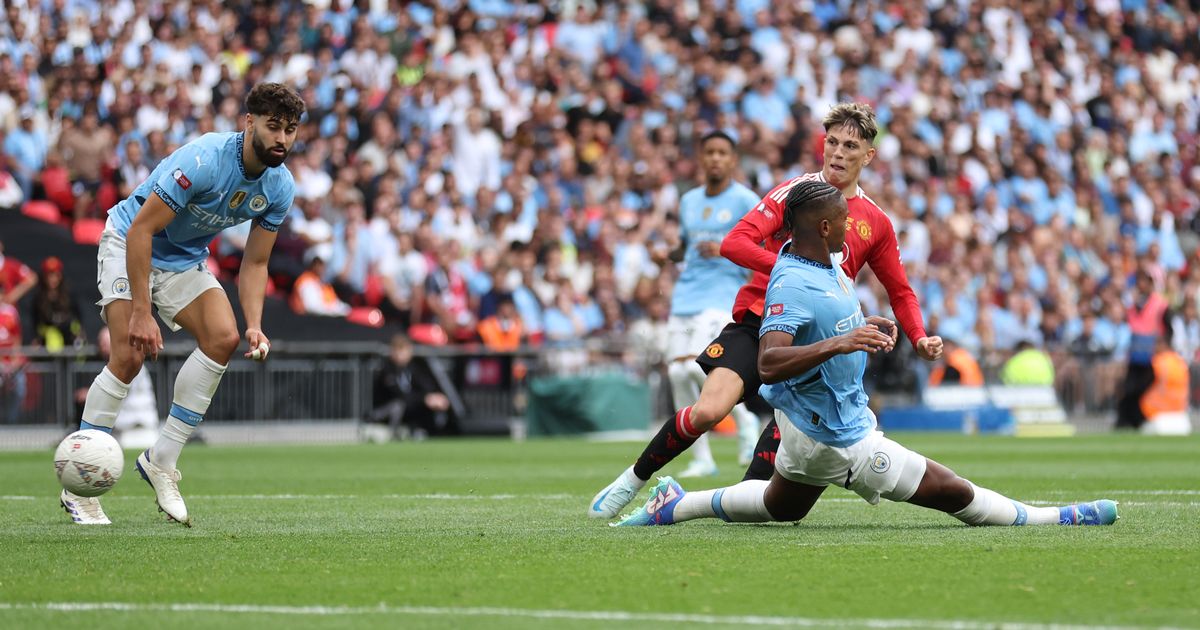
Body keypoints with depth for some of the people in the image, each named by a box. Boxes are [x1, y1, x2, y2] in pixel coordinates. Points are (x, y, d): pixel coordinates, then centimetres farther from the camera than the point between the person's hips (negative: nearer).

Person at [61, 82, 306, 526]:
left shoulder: (280, 187, -9)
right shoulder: (202, 160, -31)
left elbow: (255, 263, 0)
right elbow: (140, 230, -30)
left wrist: (254, 326, -16)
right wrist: (141, 313, -32)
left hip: (186, 261, 6)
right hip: (129, 244, -6)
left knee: (223, 337, -17)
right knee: (130, 355, -21)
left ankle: (161, 461, -6)